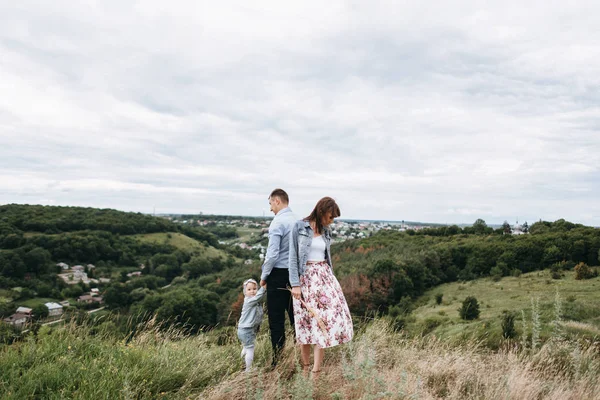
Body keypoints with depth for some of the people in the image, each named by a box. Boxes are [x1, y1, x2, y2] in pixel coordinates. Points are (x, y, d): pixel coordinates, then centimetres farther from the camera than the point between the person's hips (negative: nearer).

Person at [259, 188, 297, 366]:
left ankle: (278, 361, 5)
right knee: (295, 316, 13)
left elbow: (272, 254, -17)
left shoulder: (277, 222, -13)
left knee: (276, 320, 0)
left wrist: (264, 276, -5)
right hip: (295, 274, 7)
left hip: (278, 274, -7)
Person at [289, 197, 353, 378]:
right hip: (305, 278, -4)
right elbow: (293, 257, -7)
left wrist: (330, 278, 15)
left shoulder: (326, 231, 9)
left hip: (324, 277, 4)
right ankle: (305, 367, 18)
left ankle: (316, 371, -1)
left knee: (325, 319, -5)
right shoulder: (299, 227, -6)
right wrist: (295, 284, -13)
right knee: (305, 321, 4)